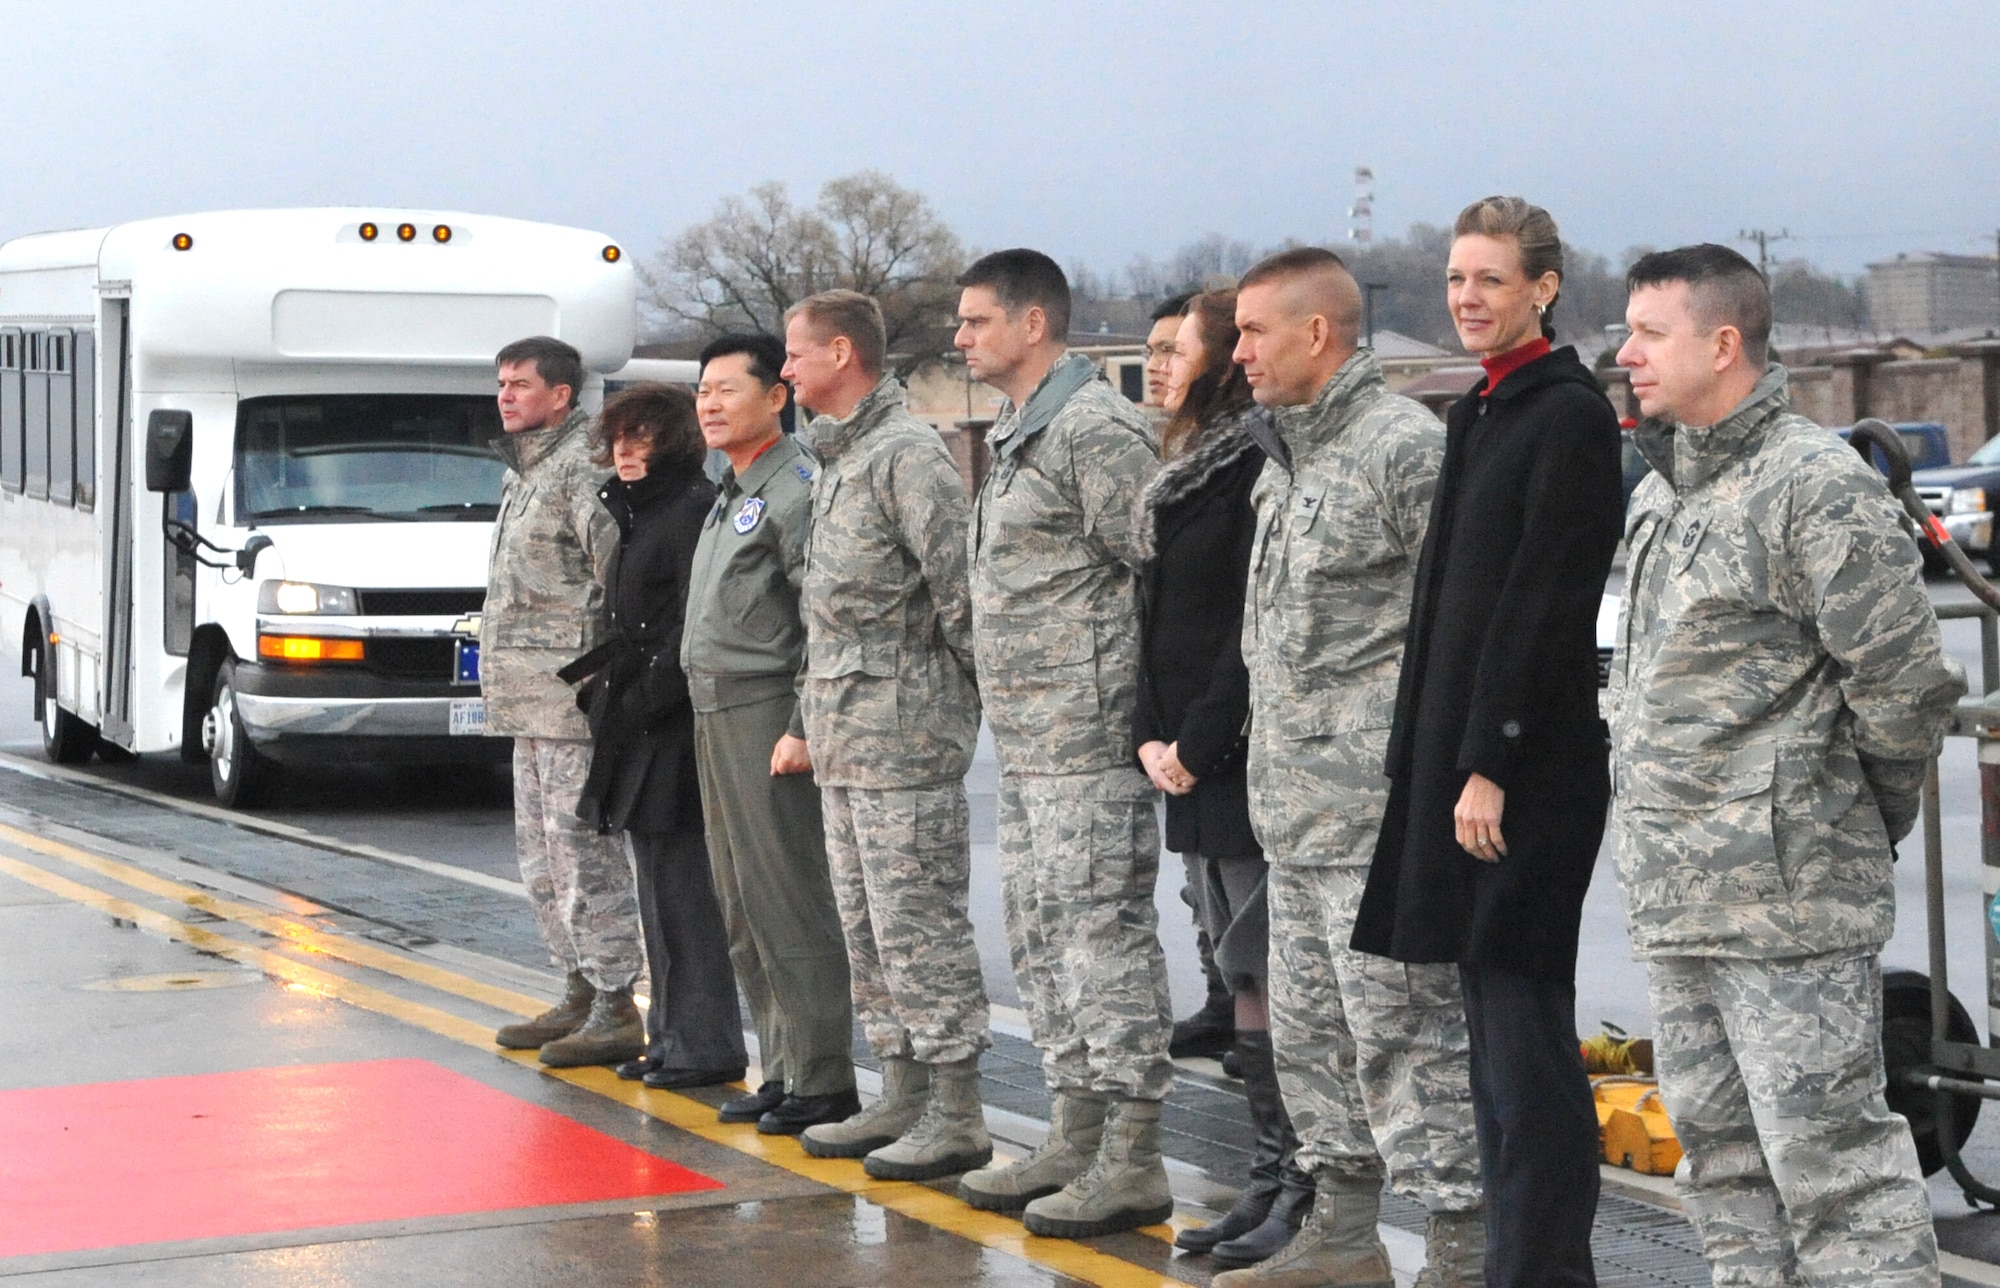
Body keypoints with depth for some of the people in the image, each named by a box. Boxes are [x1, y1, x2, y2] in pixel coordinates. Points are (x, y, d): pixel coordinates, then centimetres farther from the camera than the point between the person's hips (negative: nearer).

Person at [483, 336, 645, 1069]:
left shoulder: (583, 467, -12)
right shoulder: (522, 472, 19)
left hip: (571, 694, -10)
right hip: (529, 698, 10)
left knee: (583, 848, -9)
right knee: (541, 851, 14)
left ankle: (616, 1008, -5)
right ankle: (580, 993, 23)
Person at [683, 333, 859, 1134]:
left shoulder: (797, 491, -12)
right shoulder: (730, 497, 19)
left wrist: (803, 729, -22)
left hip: (769, 715, -10)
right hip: (716, 715, 10)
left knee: (789, 902, -8)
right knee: (743, 908, 12)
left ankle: (822, 1082, -4)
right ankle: (781, 1070, 19)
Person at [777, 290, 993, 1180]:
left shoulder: (908, 454, -13)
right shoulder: (838, 460, 18)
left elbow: (959, 587, -17)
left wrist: (967, 690, -12)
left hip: (904, 733, -10)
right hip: (843, 738, 10)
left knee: (919, 924, -8)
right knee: (867, 929, 13)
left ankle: (957, 1115, -4)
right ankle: (902, 1097, 21)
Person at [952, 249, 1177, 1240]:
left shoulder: (1096, 430, -13)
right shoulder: (1017, 435, 18)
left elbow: (1159, 574, -16)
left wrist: (1121, 696, -14)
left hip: (1087, 739, -11)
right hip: (1024, 742, 11)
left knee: (1105, 935, -7)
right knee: (1043, 939, 14)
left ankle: (1133, 1160, -4)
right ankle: (1076, 1140, 22)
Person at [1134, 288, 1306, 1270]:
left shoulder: (1259, 466, -14)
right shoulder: (1187, 472, 17)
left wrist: (1199, 743, -15)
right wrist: (1150, 735, 7)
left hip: (1248, 767, -10)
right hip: (1193, 770, 10)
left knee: (1272, 973, -7)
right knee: (1243, 976, 12)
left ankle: (1303, 1189, -3)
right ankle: (1269, 1180, 17)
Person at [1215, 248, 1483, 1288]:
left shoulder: (1406, 448, -13)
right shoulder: (1285, 456, 16)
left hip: (1377, 811, -10)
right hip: (1292, 810, 10)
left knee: (1405, 1029, -7)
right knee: (1311, 1028, 16)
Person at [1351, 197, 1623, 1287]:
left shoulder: (1568, 416, -12)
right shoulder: (1484, 413, 16)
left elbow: (1542, 603, -17)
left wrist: (1492, 766, -20)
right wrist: (1435, 764, 16)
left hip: (1531, 762, -9)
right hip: (1462, 749, 9)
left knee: (1524, 1023, -8)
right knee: (1493, 1023, 12)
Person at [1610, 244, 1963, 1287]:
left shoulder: (1816, 484, -14)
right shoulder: (1660, 489, 15)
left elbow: (1904, 679, -14)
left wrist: (1872, 811, -2)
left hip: (1789, 889, -9)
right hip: (1673, 894, 9)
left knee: (1826, 1152, -7)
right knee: (1718, 1149, 14)